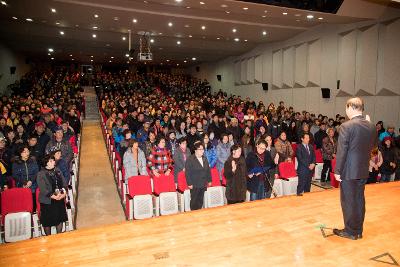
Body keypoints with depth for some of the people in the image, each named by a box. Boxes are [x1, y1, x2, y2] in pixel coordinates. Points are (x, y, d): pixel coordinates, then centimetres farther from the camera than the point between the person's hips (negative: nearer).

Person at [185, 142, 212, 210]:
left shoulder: (204, 159, 11)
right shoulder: (190, 159, -11)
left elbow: (208, 170, 16)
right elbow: (187, 172, -14)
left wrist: (209, 180, 12)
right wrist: (189, 184, -16)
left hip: (203, 185, 6)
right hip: (194, 185, -6)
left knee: (200, 201, 13)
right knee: (194, 201, 4)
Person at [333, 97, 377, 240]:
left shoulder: (346, 126, -19)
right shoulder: (372, 127, 2)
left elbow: (341, 151, -17)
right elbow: (373, 146, 17)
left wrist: (337, 171, -10)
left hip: (348, 171, -7)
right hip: (363, 170, 7)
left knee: (348, 201, 6)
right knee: (359, 200, 17)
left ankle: (350, 231, 18)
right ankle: (358, 230, 29)